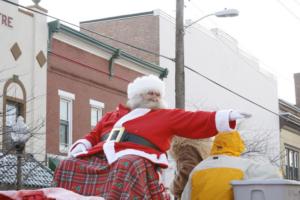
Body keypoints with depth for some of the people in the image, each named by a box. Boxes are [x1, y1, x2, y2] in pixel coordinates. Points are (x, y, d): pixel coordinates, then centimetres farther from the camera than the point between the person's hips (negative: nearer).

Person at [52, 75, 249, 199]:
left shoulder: (166, 116, 23)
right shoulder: (113, 116, 34)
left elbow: (200, 122, 13)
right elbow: (93, 136, 31)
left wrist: (228, 116, -1)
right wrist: (81, 147, 8)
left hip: (135, 158, -4)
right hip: (100, 156, 4)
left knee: (128, 167, -40)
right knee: (70, 166, -21)